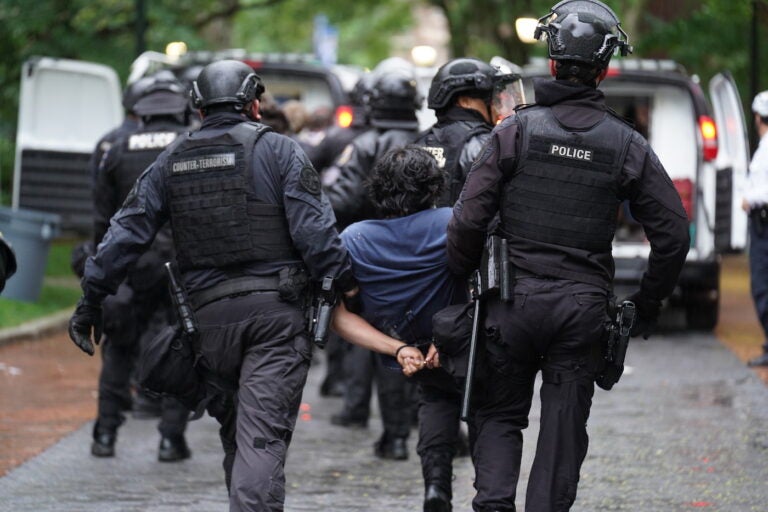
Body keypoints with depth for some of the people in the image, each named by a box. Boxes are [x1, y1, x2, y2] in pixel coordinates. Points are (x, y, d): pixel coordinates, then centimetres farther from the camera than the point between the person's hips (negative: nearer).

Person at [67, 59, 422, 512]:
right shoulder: (278, 151, -1)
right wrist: (346, 282, -3)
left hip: (209, 316, 4)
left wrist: (92, 299, 12)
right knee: (263, 435, -10)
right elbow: (314, 230, -11)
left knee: (234, 432, 17)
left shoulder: (173, 161, 11)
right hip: (275, 311, -4)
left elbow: (127, 232, 8)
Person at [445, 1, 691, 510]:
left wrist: (465, 280, 7)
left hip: (513, 300, 0)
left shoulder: (516, 131, -4)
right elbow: (673, 234, 0)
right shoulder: (628, 145, 0)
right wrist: (647, 305, 12)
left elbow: (468, 220, -9)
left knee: (499, 416, 13)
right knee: (563, 429, 7)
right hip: (584, 306, 0)